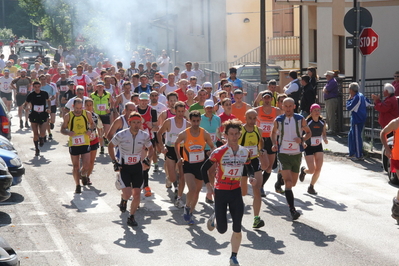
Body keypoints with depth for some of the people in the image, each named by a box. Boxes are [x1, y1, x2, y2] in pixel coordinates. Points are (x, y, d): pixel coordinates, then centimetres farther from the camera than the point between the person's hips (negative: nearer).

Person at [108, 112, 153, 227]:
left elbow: (150, 149, 12)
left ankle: (131, 217, 17)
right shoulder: (121, 135, -14)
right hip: (124, 167, -3)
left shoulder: (144, 136, -6)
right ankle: (124, 200, 24)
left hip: (137, 167, 3)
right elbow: (110, 146, 3)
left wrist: (147, 158, -7)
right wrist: (114, 162, -4)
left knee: (137, 194, -1)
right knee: (127, 193, -14)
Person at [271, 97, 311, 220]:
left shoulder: (300, 119, -1)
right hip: (283, 154, -2)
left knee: (293, 183, 13)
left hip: (297, 154, 2)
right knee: (288, 181, -16)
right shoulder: (278, 120, -1)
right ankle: (292, 210, -18)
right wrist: (274, 144, -2)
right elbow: (274, 133, 16)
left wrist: (302, 139, -11)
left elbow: (308, 132, 10)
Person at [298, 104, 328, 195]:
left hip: (318, 147, 4)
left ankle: (311, 187, 16)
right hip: (308, 147, -4)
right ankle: (303, 170, 29)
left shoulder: (322, 122, -2)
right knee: (312, 170, -9)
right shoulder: (307, 122, -16)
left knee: (318, 169, -5)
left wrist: (325, 139, -11)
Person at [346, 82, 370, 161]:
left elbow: (349, 108, -17)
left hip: (357, 120, -10)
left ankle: (359, 156, -2)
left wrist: (349, 99, -5)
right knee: (351, 135, 17)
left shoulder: (356, 98, -18)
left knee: (357, 137, -5)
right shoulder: (361, 95, 10)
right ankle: (352, 154, 22)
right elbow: (367, 103, 19)